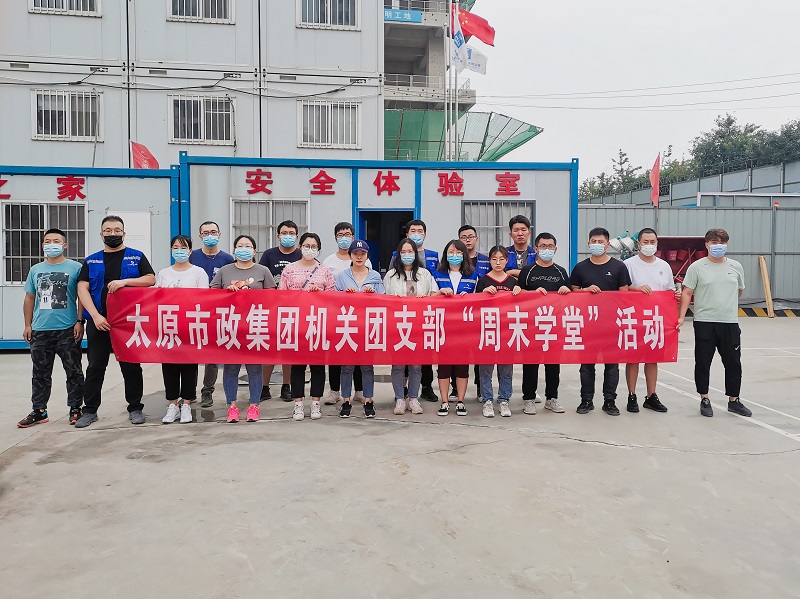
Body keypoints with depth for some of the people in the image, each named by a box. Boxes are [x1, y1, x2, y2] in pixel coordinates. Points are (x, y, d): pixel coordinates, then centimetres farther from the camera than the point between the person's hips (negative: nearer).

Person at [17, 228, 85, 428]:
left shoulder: (75, 268, -1)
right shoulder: (35, 270, 12)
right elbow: (29, 299, 16)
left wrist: (80, 322, -8)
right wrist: (28, 325, 11)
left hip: (68, 330, -4)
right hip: (40, 331, 4)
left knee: (73, 372, 4)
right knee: (40, 373, 11)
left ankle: (75, 409, 14)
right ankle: (39, 411, 20)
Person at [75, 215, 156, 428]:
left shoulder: (136, 257, 8)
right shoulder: (91, 261, 10)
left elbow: (151, 279, -2)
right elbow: (82, 289, 1)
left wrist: (125, 281, -17)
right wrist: (96, 316, -11)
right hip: (98, 321, 1)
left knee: (131, 366, 4)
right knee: (95, 366, 6)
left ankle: (135, 408, 13)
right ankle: (90, 410, 15)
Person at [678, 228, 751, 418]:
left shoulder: (736, 267, 6)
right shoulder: (697, 267, -4)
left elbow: (739, 291, 20)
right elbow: (687, 293, -5)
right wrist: (682, 316, -11)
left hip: (730, 323, 3)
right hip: (704, 323, -3)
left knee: (733, 363, 9)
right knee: (703, 363, 5)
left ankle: (734, 400, 24)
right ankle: (704, 400, 19)